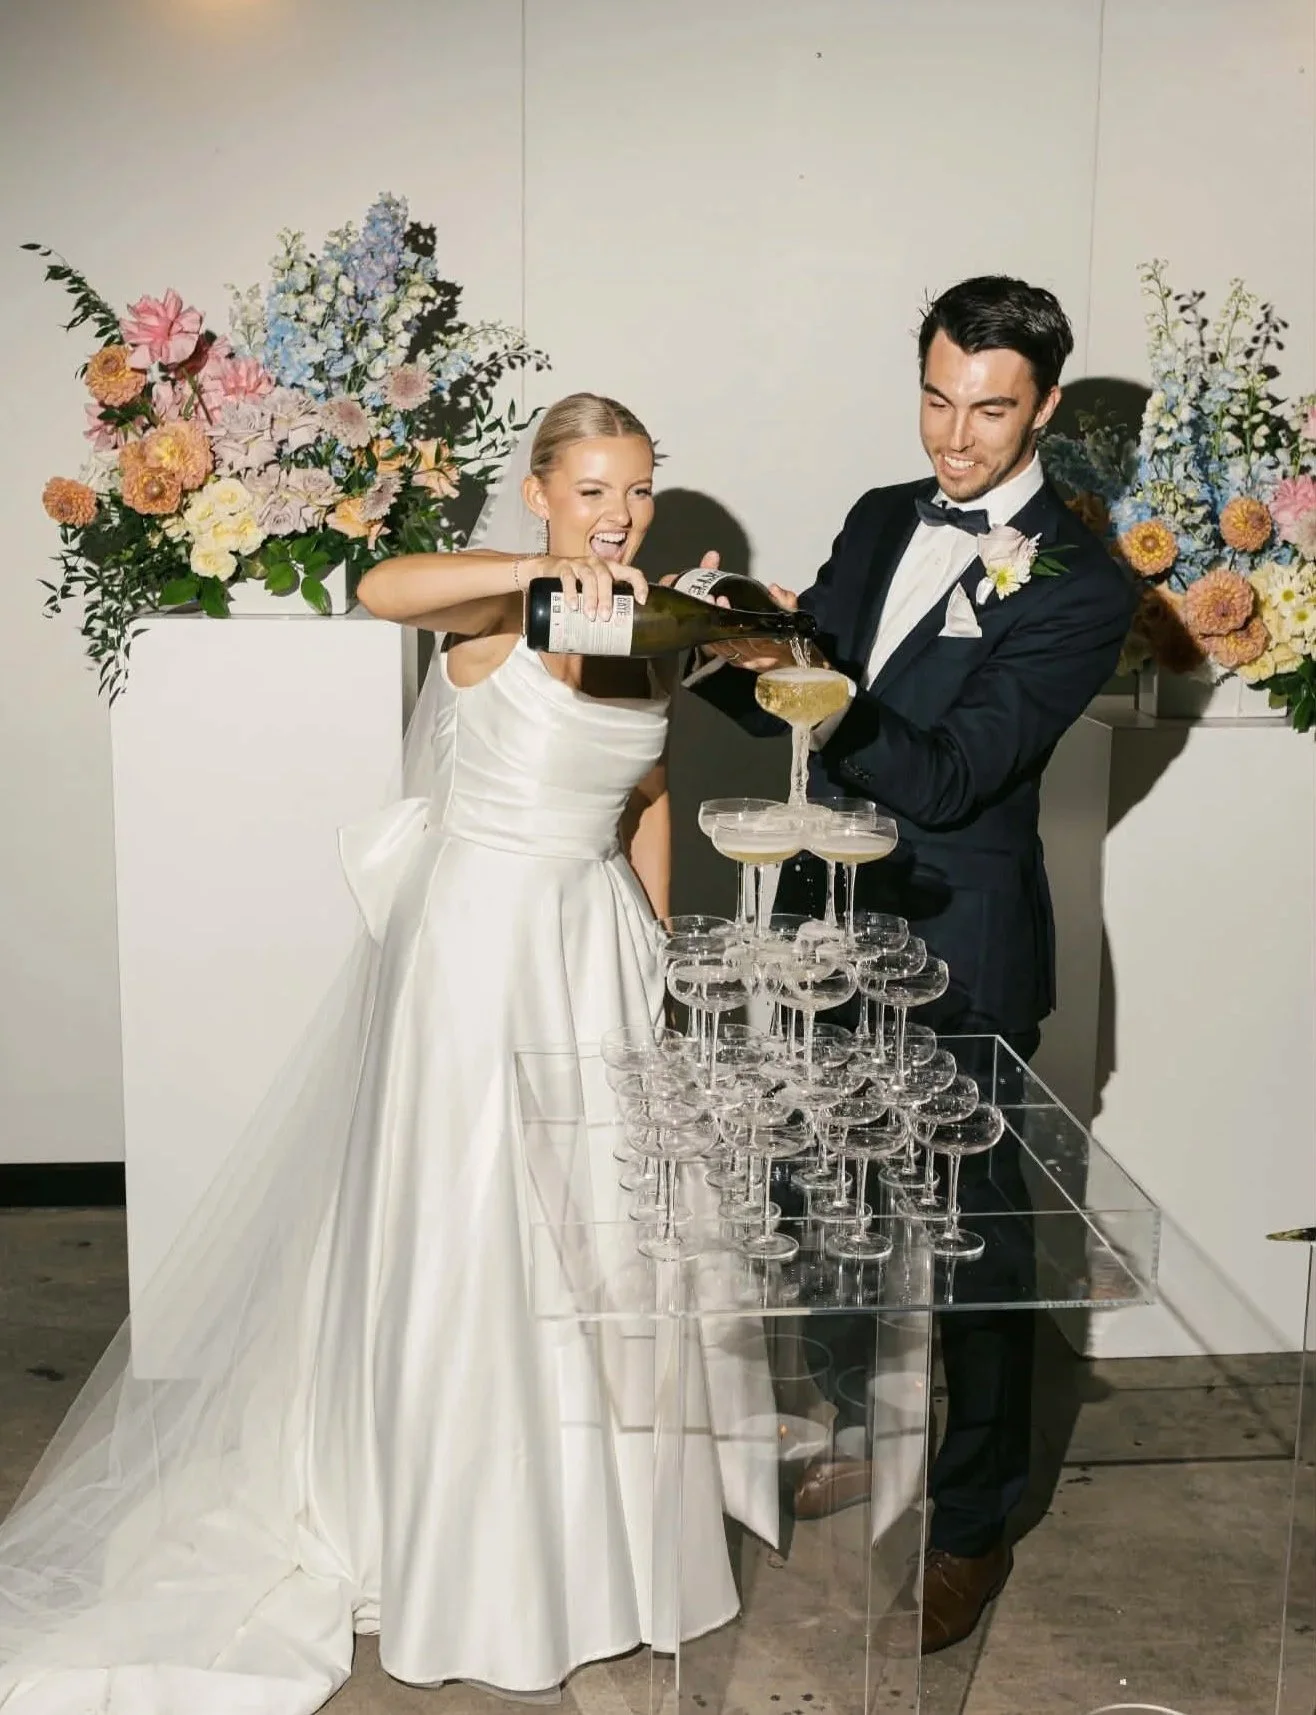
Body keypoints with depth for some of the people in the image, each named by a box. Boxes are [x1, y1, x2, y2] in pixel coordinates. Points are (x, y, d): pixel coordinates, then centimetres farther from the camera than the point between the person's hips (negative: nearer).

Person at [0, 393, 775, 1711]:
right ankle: (472, 1543, 27)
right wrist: (546, 569, -45)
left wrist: (659, 946, 12)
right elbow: (381, 590, -35)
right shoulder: (495, 608, -12)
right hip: (478, 941, -6)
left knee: (605, 1215, 16)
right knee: (466, 1224, 5)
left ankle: (607, 1497, 39)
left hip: (597, 946, 6)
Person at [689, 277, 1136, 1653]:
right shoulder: (881, 520, 8)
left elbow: (947, 776, -21)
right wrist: (731, 653, -14)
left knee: (973, 1231, 8)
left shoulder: (1078, 587, -13)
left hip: (959, 956, -6)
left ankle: (971, 1526, 28)